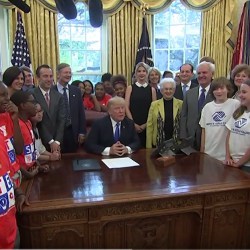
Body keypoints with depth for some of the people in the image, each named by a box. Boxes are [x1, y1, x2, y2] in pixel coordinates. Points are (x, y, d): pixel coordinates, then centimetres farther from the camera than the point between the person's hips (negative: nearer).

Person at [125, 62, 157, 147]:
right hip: (133, 126, -1)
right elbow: (126, 107, -1)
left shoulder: (152, 89, 8)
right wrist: (133, 124, -8)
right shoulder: (130, 88, 5)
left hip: (147, 126, 1)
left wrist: (146, 124, -5)